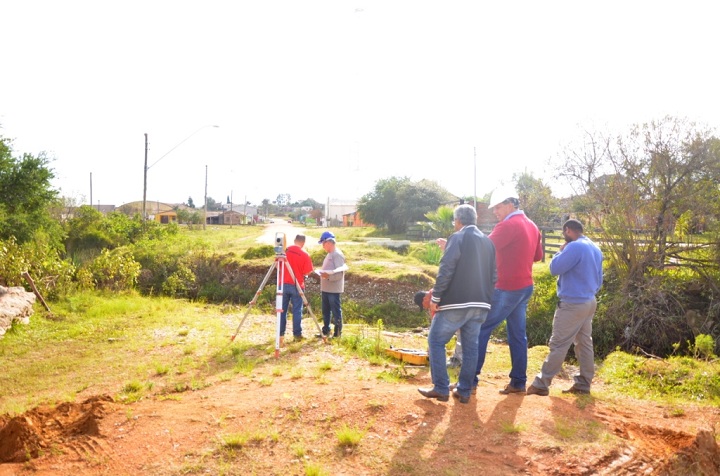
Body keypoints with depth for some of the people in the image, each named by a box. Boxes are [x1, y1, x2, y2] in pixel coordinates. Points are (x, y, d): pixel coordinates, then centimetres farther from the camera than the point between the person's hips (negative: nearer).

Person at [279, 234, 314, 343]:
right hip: (297, 285, -3)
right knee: (297, 310, 3)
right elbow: (307, 272, -8)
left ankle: (280, 333, 13)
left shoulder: (285, 251, 1)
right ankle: (297, 334, 4)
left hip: (284, 283, 3)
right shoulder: (305, 254, -9)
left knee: (282, 309, 10)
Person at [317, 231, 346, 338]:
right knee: (326, 311, 15)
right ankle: (326, 331, 25)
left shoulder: (337, 255, -14)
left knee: (336, 311, -2)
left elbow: (340, 273, -21)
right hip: (326, 288, 10)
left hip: (334, 289, -10)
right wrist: (322, 274, 12)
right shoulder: (329, 254, 16)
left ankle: (338, 332, 5)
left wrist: (328, 276, -32)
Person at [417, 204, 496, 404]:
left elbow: (446, 270, -16)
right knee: (470, 347, 12)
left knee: (436, 341, 5)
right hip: (480, 304, 7)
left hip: (456, 302, -7)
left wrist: (435, 298, -12)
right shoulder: (488, 241, 14)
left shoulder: (457, 238, -8)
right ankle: (464, 391, 18)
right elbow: (493, 275, 15)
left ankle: (441, 389, 5)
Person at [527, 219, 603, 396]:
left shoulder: (574, 247, -18)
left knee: (558, 345, -6)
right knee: (585, 343, 12)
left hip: (572, 304, -9)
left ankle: (541, 384, -1)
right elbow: (599, 279, 18)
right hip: (589, 302, 9)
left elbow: (555, 268, -17)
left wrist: (560, 251, -2)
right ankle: (583, 384, 18)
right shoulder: (596, 248, 11)